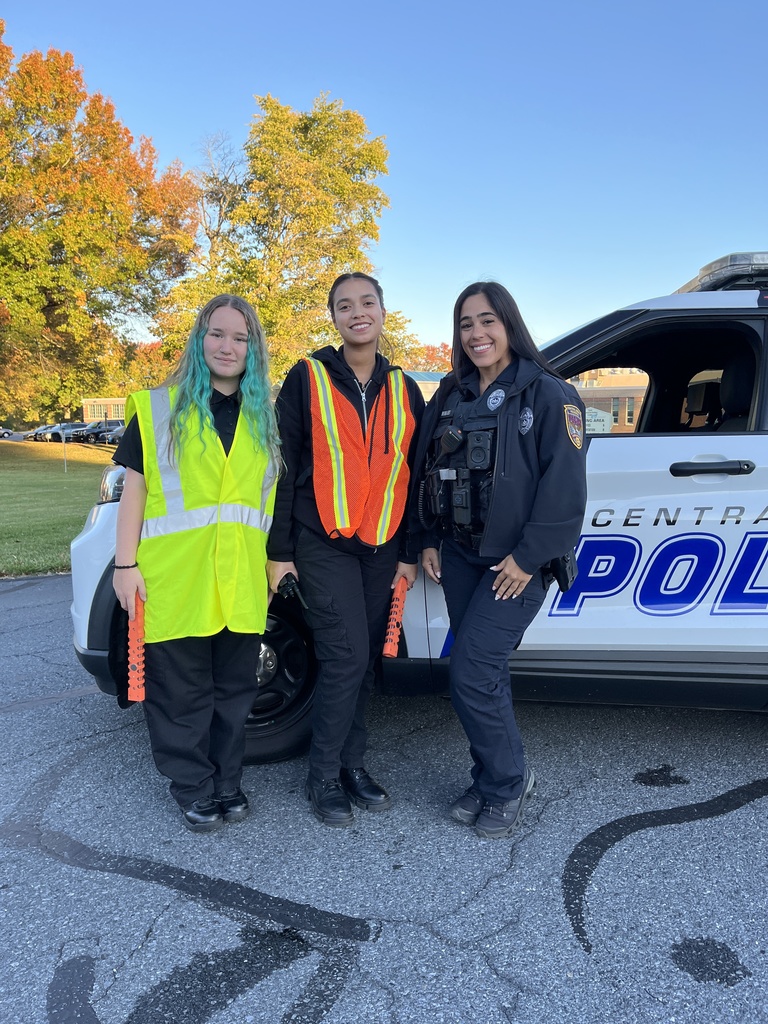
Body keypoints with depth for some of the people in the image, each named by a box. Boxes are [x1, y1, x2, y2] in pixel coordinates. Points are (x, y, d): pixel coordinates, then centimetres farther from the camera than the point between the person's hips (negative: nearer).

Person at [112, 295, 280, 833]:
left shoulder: (267, 416, 11)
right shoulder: (160, 408, 3)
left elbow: (279, 493, 14)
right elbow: (135, 488, 1)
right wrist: (126, 564, -4)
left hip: (242, 582, 3)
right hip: (174, 580, -2)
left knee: (235, 688, 12)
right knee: (182, 691, 7)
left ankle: (228, 783, 30)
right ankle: (195, 789, 25)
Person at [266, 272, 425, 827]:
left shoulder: (404, 389, 10)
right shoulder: (307, 379, -1)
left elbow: (412, 474, 12)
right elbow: (285, 466, -3)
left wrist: (409, 552, 9)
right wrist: (280, 550, -6)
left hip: (381, 548, 4)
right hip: (323, 545, -4)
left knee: (365, 661, 9)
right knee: (347, 657, -10)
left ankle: (352, 764, 26)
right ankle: (323, 777, 9)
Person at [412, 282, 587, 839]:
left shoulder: (549, 394, -7)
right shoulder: (451, 396, 12)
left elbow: (565, 485, -13)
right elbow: (427, 471, 17)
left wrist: (528, 556, -15)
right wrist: (429, 540, 10)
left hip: (515, 564, -6)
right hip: (459, 558, 6)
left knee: (472, 673, -11)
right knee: (484, 672, 11)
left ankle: (507, 783, 12)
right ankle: (493, 782, 27)